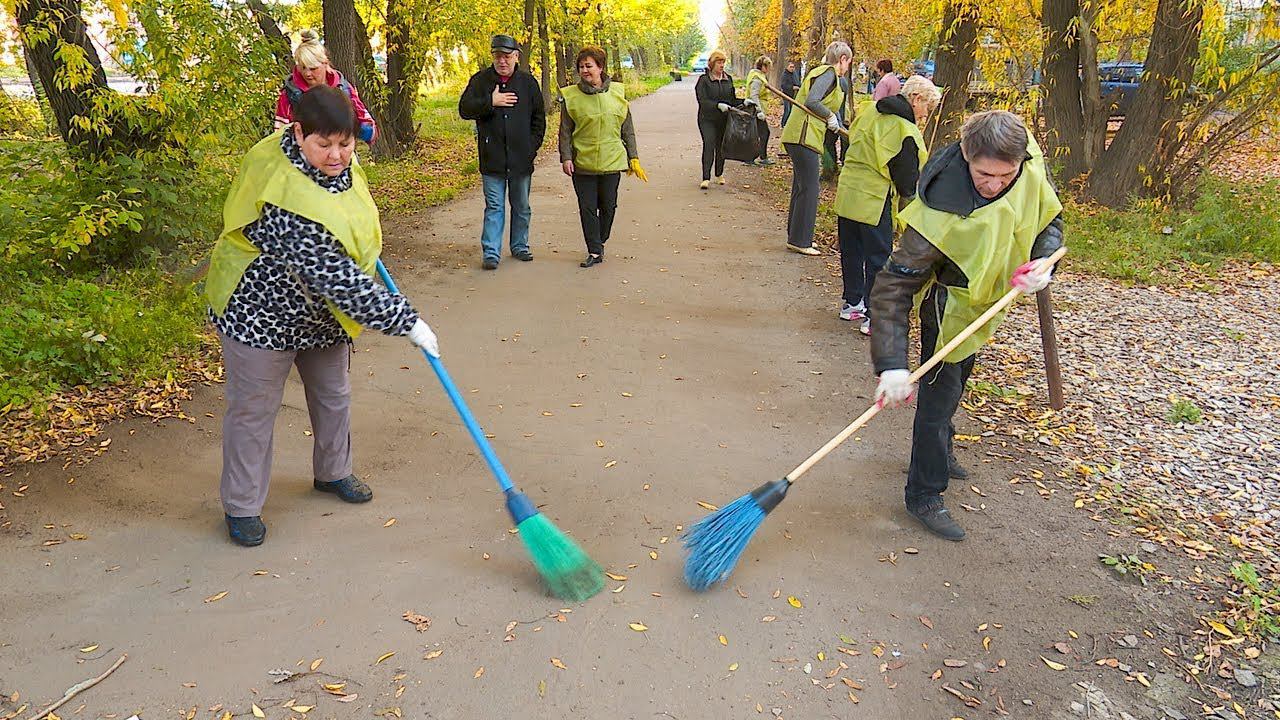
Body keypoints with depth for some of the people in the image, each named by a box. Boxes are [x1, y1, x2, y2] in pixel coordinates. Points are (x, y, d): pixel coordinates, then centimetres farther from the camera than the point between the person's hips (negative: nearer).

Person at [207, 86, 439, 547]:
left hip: (322, 310, 8)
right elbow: (337, 280, -38)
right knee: (254, 409, 5)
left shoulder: (335, 161, -10)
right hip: (264, 312, -8)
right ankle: (241, 507, 22)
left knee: (333, 395, 20)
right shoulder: (289, 203, -38)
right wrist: (406, 320, -36)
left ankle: (332, 472, 42)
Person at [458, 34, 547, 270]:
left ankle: (520, 246, 26)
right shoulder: (480, 80, 2)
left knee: (521, 207, 13)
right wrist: (490, 102, -16)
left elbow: (539, 117, 10)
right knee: (494, 207, -1)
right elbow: (464, 109, -5)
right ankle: (491, 253, 1)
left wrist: (533, 146, 2)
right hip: (492, 158, -2)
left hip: (521, 158, 2)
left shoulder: (528, 82, 5)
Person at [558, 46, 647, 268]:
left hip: (611, 161, 1)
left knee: (608, 206, 8)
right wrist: (565, 157, -5)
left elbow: (627, 129, 8)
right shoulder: (571, 96, 0)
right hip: (582, 163, -1)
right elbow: (565, 131, 3)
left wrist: (633, 158, 6)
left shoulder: (617, 92, 3)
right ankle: (594, 251, 8)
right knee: (587, 208, 0)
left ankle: (600, 243, 28)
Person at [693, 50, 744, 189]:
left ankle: (719, 174, 30)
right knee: (709, 146, -15)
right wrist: (718, 105, -28)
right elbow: (702, 101, -15)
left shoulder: (728, 79, 11)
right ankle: (706, 178, -17)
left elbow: (732, 99, 17)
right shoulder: (703, 80, -5)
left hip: (724, 120, 5)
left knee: (721, 147, 11)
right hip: (707, 120, -5)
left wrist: (744, 102, -2)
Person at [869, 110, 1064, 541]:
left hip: (987, 298, 7)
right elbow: (892, 288, -38)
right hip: (948, 307, -7)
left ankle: (939, 454, 51)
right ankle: (924, 496, 15)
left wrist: (1044, 261, -24)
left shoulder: (1031, 165, -24)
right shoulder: (940, 213, -41)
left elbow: (1050, 219, -3)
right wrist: (891, 366, -45)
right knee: (939, 395, -4)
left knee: (955, 383, 26)